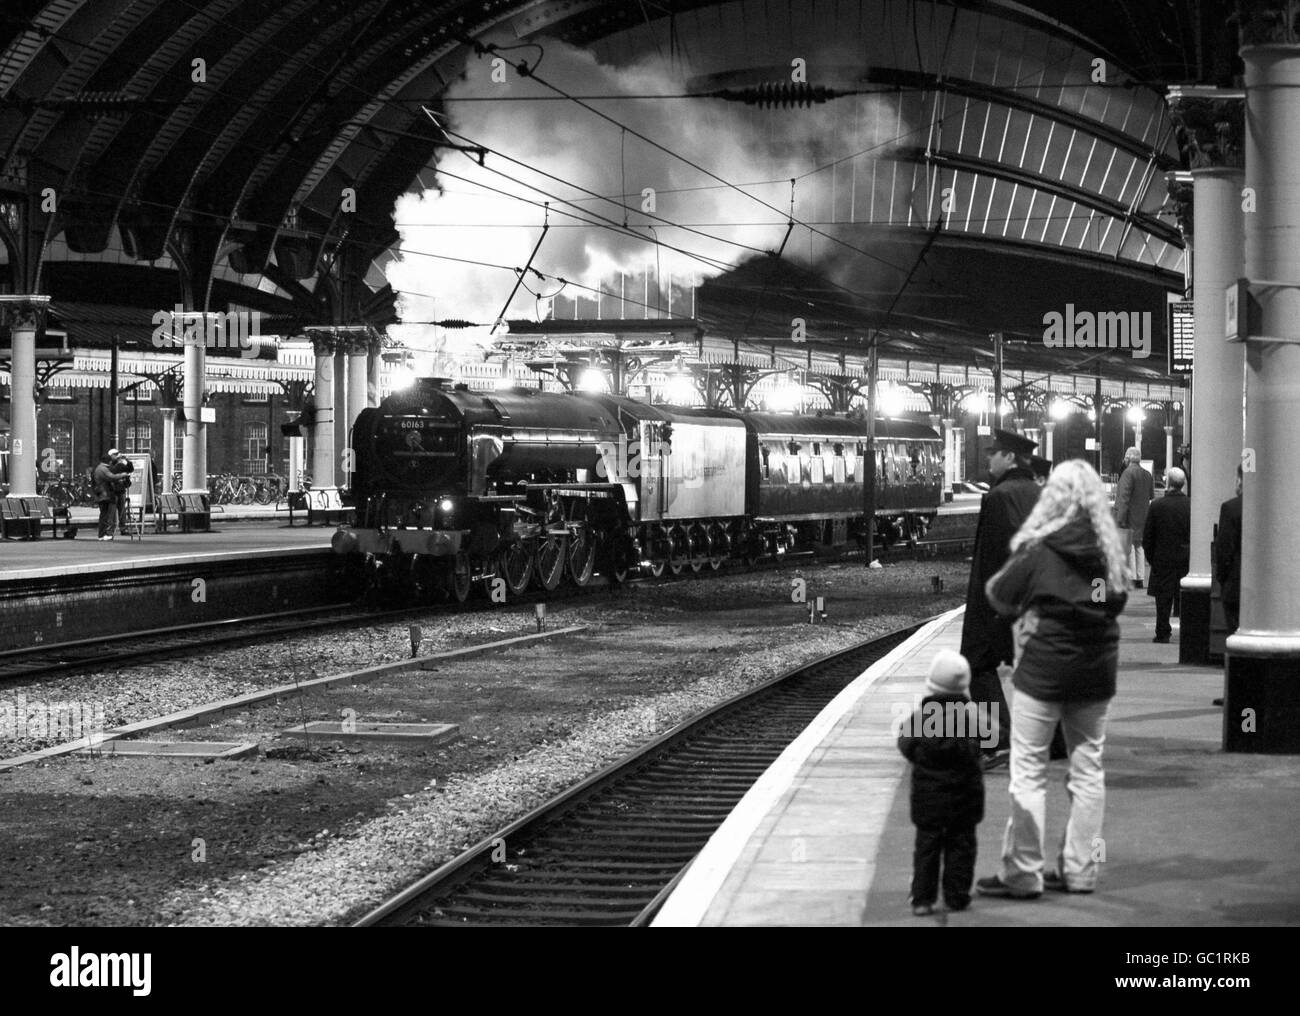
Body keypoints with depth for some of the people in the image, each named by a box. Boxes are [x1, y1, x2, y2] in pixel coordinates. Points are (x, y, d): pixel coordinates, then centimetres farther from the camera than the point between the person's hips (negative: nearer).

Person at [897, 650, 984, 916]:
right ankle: (957, 896, 13)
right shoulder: (970, 716, -9)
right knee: (961, 845, 10)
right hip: (964, 794, 0)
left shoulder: (920, 716, -10)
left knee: (926, 845, 8)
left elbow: (906, 746, -2)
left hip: (928, 796, 0)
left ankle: (923, 898, 6)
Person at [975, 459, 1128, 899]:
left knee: (1029, 770, 2)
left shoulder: (1041, 548, -13)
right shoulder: (1108, 548, 0)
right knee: (1087, 768, 12)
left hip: (1045, 666, -5)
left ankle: (1022, 874, 3)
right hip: (1097, 668, 5)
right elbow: (1118, 601, 12)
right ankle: (1079, 870, 16)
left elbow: (1000, 597, -5)